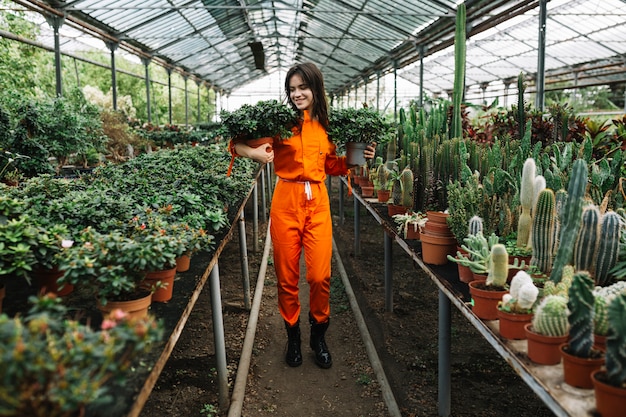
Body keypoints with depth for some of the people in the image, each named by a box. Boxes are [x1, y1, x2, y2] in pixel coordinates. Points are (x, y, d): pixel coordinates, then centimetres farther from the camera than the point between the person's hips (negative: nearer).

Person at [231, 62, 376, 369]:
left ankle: (318, 336, 23)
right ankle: (293, 337, 28)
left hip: (318, 202, 2)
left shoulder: (326, 124, 8)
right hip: (286, 201, -2)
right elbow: (240, 143, -6)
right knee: (287, 276, 7)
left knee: (320, 275, -2)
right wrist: (255, 153, -26)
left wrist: (357, 158, 4)